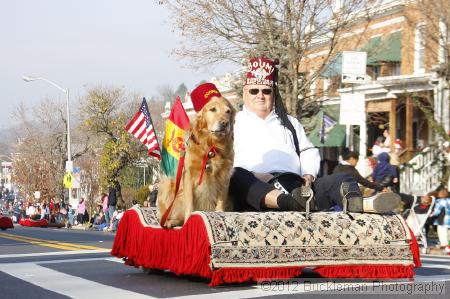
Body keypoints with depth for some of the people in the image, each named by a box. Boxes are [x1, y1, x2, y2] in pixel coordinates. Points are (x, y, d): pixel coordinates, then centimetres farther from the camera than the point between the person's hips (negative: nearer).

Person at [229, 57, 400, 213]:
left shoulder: (289, 122, 33)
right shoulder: (236, 122, 20)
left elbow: (309, 151, 25)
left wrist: (309, 175, 3)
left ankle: (357, 203, -54)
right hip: (257, 188, -4)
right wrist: (254, 175, -12)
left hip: (295, 186, 4)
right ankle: (285, 202, -62)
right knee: (236, 177, -38)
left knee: (341, 180, -19)